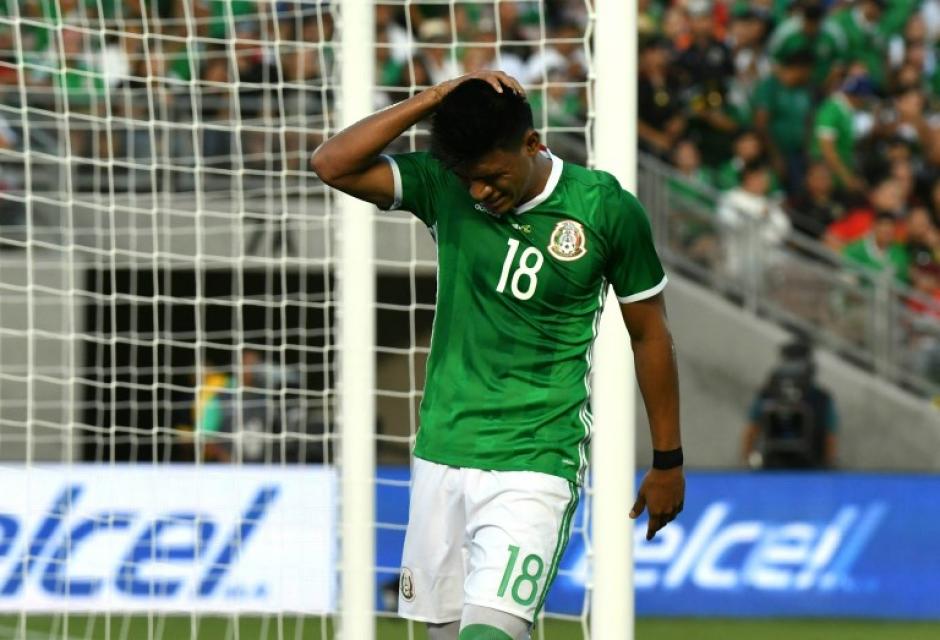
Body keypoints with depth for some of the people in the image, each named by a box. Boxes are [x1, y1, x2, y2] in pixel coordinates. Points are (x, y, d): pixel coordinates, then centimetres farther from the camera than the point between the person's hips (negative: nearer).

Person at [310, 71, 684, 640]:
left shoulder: (607, 210, -7)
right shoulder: (443, 187, -1)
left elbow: (650, 336, 3)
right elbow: (333, 164, -12)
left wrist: (668, 462, 9)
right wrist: (434, 100, -16)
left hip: (537, 463, -4)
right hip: (442, 454, 4)